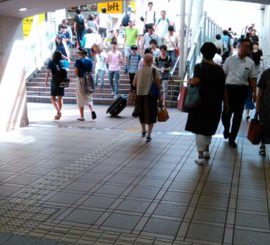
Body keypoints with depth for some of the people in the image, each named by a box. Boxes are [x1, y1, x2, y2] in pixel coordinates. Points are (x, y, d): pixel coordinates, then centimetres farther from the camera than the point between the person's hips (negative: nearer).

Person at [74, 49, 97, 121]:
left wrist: (79, 75, 5)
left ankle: (82, 116, 8)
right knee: (89, 98, 12)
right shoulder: (90, 61, 6)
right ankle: (92, 110, -14)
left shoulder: (78, 61, -9)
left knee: (81, 99, 6)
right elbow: (91, 71, 8)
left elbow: (76, 72, -13)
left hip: (81, 80, -4)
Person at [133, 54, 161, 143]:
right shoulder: (154, 71, -6)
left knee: (142, 114, 21)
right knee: (151, 115, 6)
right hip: (151, 95, -3)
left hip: (140, 95, 4)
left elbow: (134, 84, 7)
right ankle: (148, 135, -2)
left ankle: (143, 131, 38)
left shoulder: (139, 71, 4)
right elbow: (158, 84, -8)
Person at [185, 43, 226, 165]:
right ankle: (206, 151, 33)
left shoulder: (200, 67, -11)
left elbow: (196, 81, -28)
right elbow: (222, 88, 8)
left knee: (199, 128, 2)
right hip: (215, 104, 5)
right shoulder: (219, 69, 4)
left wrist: (190, 81, -7)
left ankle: (201, 156, 1)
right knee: (209, 127, 21)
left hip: (201, 103, -5)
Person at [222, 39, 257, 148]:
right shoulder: (230, 60, 2)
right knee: (226, 112, 2)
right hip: (230, 88, -1)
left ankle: (232, 139, 18)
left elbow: (253, 78, 6)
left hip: (242, 90, 1)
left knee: (238, 115, 5)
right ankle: (226, 129, 35)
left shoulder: (250, 62, 4)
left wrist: (254, 93, 1)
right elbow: (223, 74, 3)